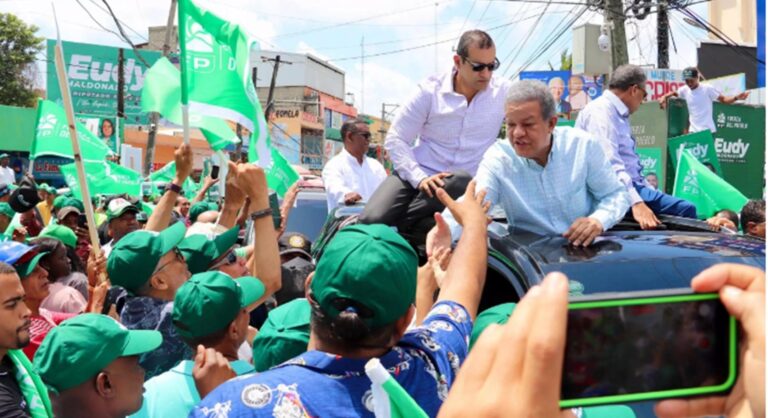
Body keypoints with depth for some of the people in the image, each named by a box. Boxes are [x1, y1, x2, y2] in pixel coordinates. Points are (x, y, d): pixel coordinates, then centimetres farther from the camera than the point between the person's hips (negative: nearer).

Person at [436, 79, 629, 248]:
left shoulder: (583, 145, -4)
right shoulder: (498, 157, -9)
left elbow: (615, 195, 4)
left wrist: (598, 220, -20)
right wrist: (447, 229, -48)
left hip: (587, 249, 0)